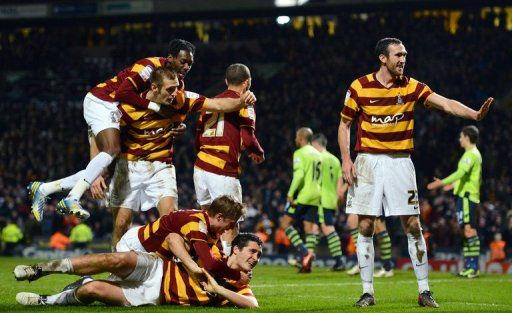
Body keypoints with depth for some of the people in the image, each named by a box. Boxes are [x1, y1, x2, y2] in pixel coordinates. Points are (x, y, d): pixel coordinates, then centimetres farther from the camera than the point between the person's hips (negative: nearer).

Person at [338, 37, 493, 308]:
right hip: (368, 161, -1)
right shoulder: (359, 87, -2)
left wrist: (475, 114, -29)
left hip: (399, 162, 1)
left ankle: (424, 290, 5)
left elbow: (445, 103, -12)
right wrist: (346, 160, -5)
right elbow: (344, 125, 6)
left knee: (413, 227, -2)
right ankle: (367, 292, 8)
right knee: (365, 227, 0)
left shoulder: (412, 87, 0)